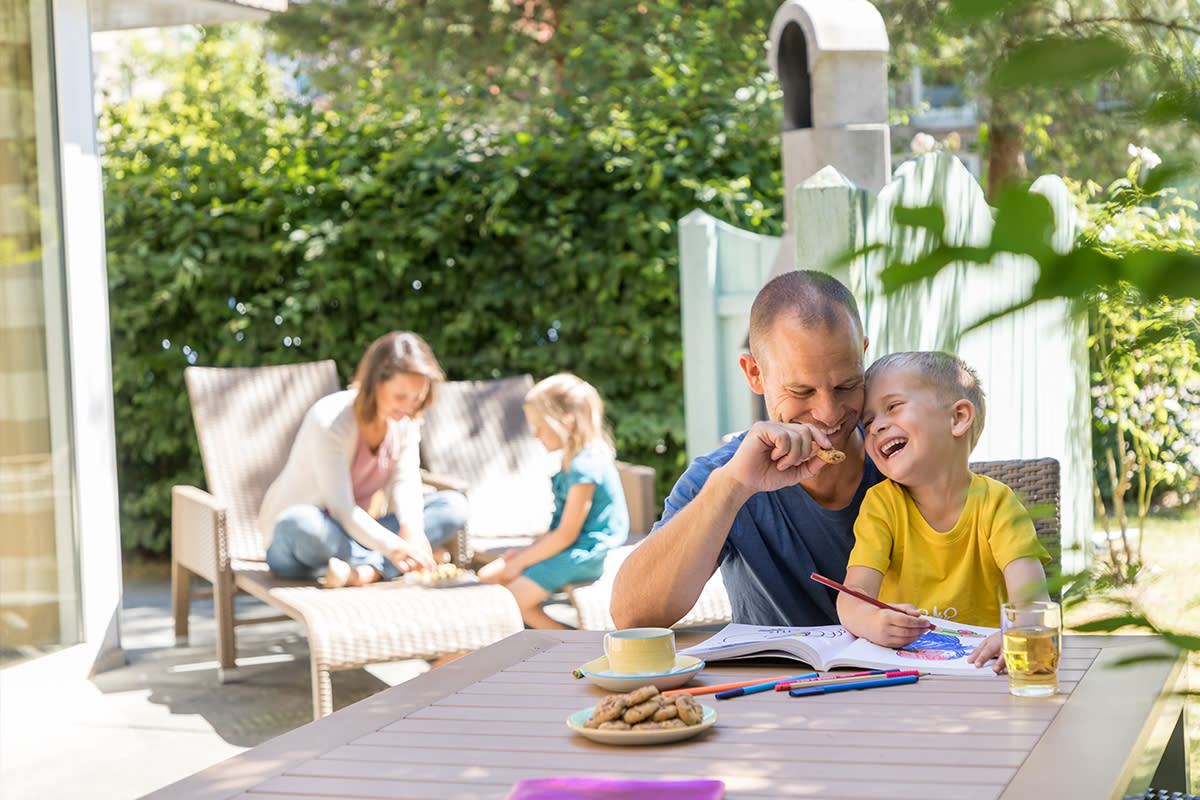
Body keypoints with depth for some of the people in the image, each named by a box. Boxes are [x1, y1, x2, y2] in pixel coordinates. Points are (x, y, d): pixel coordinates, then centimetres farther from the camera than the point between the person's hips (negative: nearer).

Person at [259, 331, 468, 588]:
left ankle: (364, 570, -31)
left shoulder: (405, 419, -2)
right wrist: (392, 547, -40)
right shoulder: (329, 420, -24)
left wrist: (411, 527, -29)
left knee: (453, 506, -12)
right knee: (298, 523, -44)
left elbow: (405, 481, -7)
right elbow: (340, 508, -29)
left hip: (357, 531, 7)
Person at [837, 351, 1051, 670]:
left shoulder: (995, 503, -3)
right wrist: (873, 622, -37)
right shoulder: (882, 503, 0)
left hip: (978, 664, -2)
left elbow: (1029, 593, -18)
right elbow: (853, 597, -12)